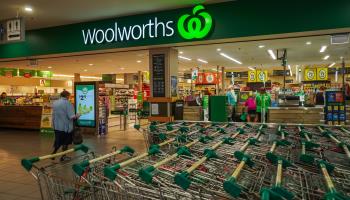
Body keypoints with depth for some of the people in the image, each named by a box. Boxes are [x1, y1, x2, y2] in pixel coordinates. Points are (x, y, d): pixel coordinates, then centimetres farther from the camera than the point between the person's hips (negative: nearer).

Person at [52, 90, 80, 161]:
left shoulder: (55, 103, 4)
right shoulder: (68, 103, -18)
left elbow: (53, 115, 13)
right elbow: (71, 117, -23)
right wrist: (77, 116, -3)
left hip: (57, 126, 6)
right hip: (66, 127, -6)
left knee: (58, 141, 21)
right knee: (65, 142, 10)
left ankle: (53, 153, 21)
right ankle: (63, 156, 19)